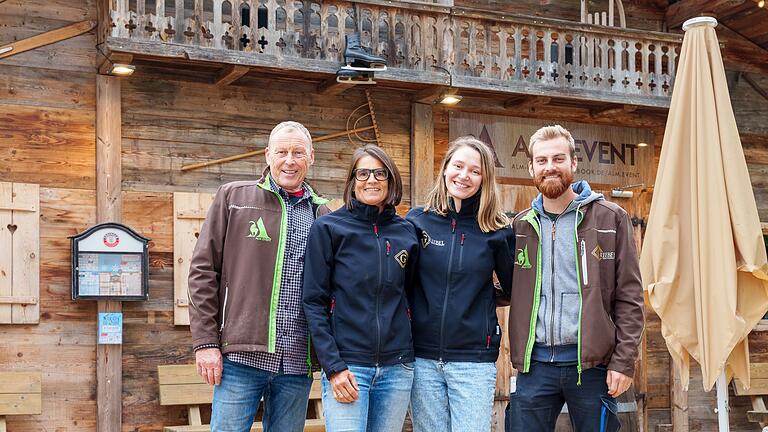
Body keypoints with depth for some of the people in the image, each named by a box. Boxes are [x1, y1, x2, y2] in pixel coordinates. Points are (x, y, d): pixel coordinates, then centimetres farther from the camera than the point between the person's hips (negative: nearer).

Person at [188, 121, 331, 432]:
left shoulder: (322, 214, 12)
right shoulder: (233, 197, 4)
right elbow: (203, 271, 1)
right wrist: (205, 342, -6)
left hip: (297, 361, 3)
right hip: (242, 356, -3)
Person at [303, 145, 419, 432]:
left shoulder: (406, 233, 9)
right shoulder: (328, 228, -2)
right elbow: (313, 302, -5)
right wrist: (333, 367, -11)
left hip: (397, 367, 4)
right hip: (346, 363, -4)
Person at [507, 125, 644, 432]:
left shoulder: (610, 219, 1)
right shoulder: (520, 225, 10)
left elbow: (629, 296, -1)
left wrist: (624, 360, -8)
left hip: (592, 363, -2)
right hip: (535, 362, 3)